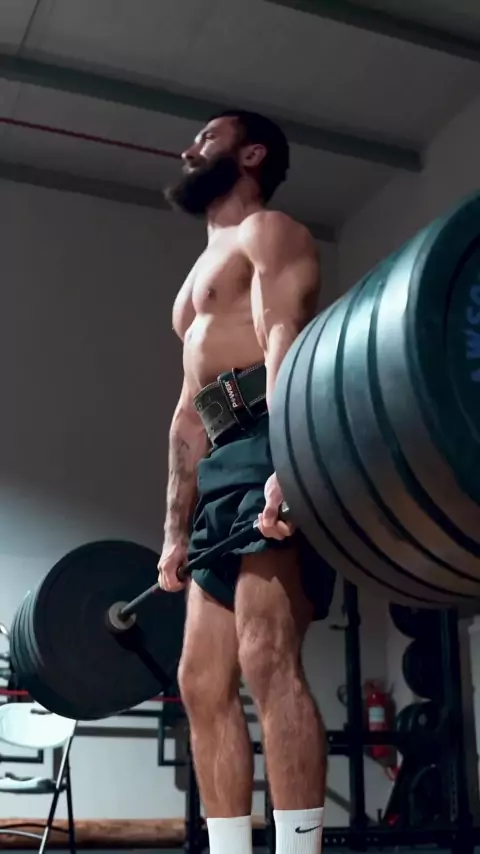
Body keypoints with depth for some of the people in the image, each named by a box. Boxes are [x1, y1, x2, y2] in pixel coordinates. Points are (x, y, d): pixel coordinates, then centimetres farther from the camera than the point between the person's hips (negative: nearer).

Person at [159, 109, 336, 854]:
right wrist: (176, 531, 20)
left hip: (271, 453, -9)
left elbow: (284, 343, -12)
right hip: (220, 469, 9)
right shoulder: (205, 271, 34)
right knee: (203, 685, 4)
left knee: (267, 662, -20)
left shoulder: (269, 233, 8)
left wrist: (284, 466, -29)